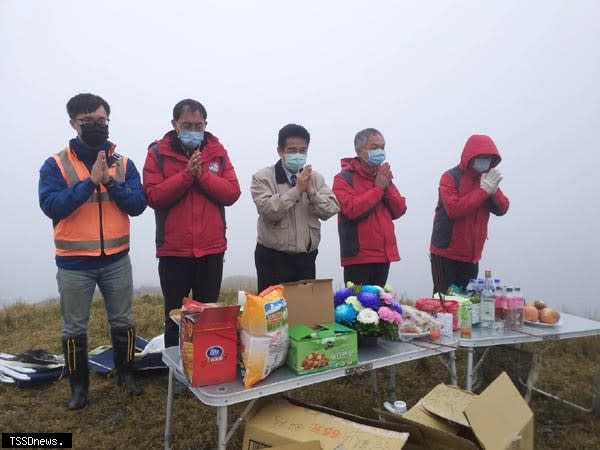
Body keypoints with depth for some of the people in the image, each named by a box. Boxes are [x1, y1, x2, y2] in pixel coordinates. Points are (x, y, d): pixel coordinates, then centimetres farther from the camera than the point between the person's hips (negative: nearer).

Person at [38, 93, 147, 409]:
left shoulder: (124, 164, 1)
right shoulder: (56, 164, -5)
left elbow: (138, 205, -7)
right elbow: (51, 206, -18)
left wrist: (110, 182, -21)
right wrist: (90, 182, -24)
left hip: (116, 259, 2)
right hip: (74, 262, -1)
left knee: (122, 321, 14)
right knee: (75, 328, 11)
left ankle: (126, 373, 34)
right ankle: (79, 385, 29)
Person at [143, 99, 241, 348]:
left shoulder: (217, 151, 6)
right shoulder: (158, 152, 0)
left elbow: (232, 193, -3)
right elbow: (153, 196, -11)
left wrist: (203, 174, -15)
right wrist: (187, 174, -17)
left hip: (211, 249, 2)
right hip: (173, 250, -1)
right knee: (175, 318, 10)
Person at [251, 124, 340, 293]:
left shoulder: (316, 177, 7)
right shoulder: (262, 177, -6)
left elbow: (331, 210, -2)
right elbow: (269, 210, -21)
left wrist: (311, 191, -16)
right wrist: (297, 189, -20)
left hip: (306, 259, 4)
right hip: (273, 259, -4)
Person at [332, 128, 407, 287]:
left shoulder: (382, 176, 14)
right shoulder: (344, 178, -6)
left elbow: (399, 210, 8)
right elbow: (352, 209, -22)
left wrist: (387, 186, -7)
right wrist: (378, 188, -14)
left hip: (384, 254, 7)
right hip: (358, 256, -6)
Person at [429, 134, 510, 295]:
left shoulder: (487, 179, 10)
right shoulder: (450, 177, -10)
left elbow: (502, 209, 4)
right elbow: (454, 209, -22)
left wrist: (493, 191, -15)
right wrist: (483, 191, -20)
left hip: (471, 255, 6)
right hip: (446, 253, -6)